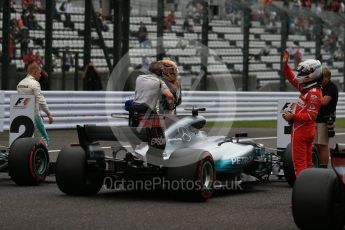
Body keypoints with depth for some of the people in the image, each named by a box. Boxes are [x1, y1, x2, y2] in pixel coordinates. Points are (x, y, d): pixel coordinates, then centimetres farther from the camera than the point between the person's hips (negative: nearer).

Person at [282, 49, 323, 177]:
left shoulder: (314, 93, -20)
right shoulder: (307, 88, 9)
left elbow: (311, 115, -26)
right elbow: (293, 79, 24)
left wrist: (293, 116, -22)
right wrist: (285, 65, 17)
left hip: (301, 131, -10)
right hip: (308, 130, 10)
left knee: (299, 164, -6)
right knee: (307, 162, 15)